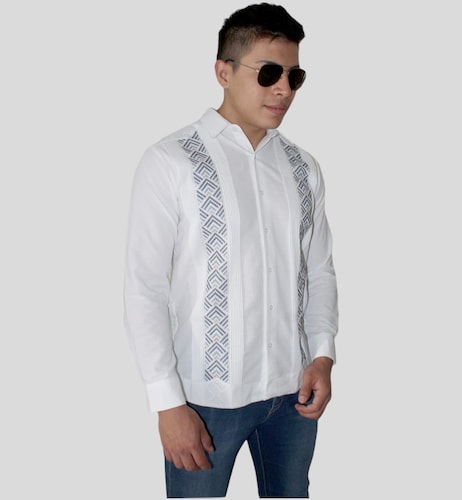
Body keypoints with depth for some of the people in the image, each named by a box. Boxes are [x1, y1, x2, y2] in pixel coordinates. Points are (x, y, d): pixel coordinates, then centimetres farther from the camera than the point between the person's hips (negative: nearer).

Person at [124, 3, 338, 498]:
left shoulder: (303, 168, 5)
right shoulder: (169, 163, -11)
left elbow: (320, 271, 12)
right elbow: (144, 289, -12)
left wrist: (323, 355, -2)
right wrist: (169, 402, -14)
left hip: (293, 389, 5)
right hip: (208, 396, -4)